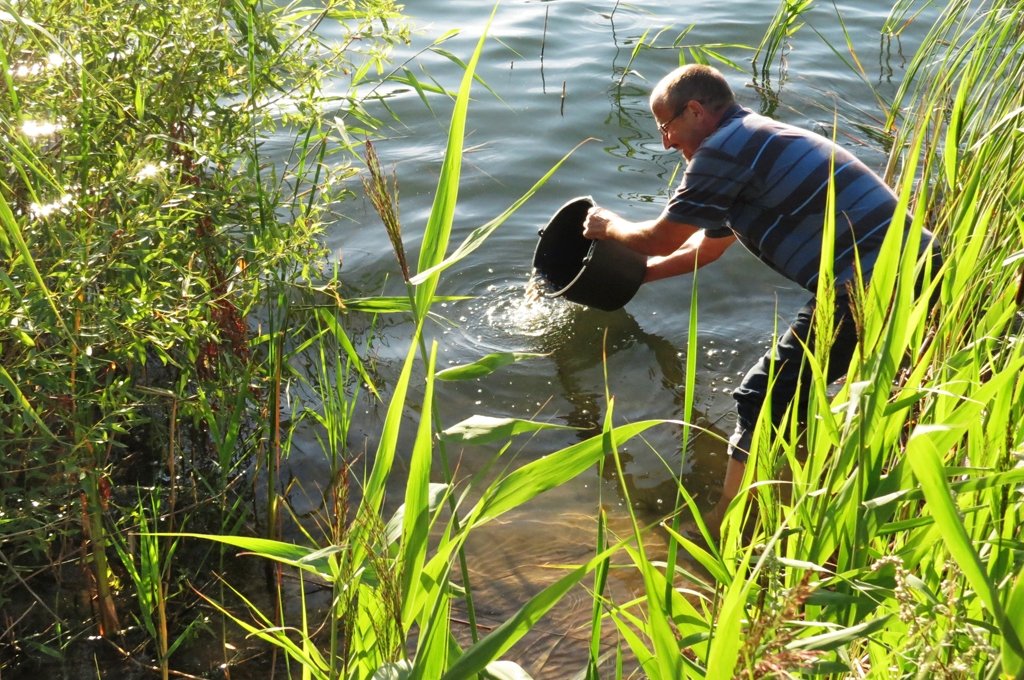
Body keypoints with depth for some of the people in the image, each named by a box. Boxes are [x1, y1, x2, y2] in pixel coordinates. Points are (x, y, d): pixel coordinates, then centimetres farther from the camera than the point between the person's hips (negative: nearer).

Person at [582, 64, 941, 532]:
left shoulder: (723, 148, -7)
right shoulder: (757, 140, 24)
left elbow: (663, 239, 2)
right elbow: (707, 246, 34)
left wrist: (610, 226, 22)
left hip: (869, 286, -10)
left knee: (763, 398, 1)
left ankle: (722, 527, 12)